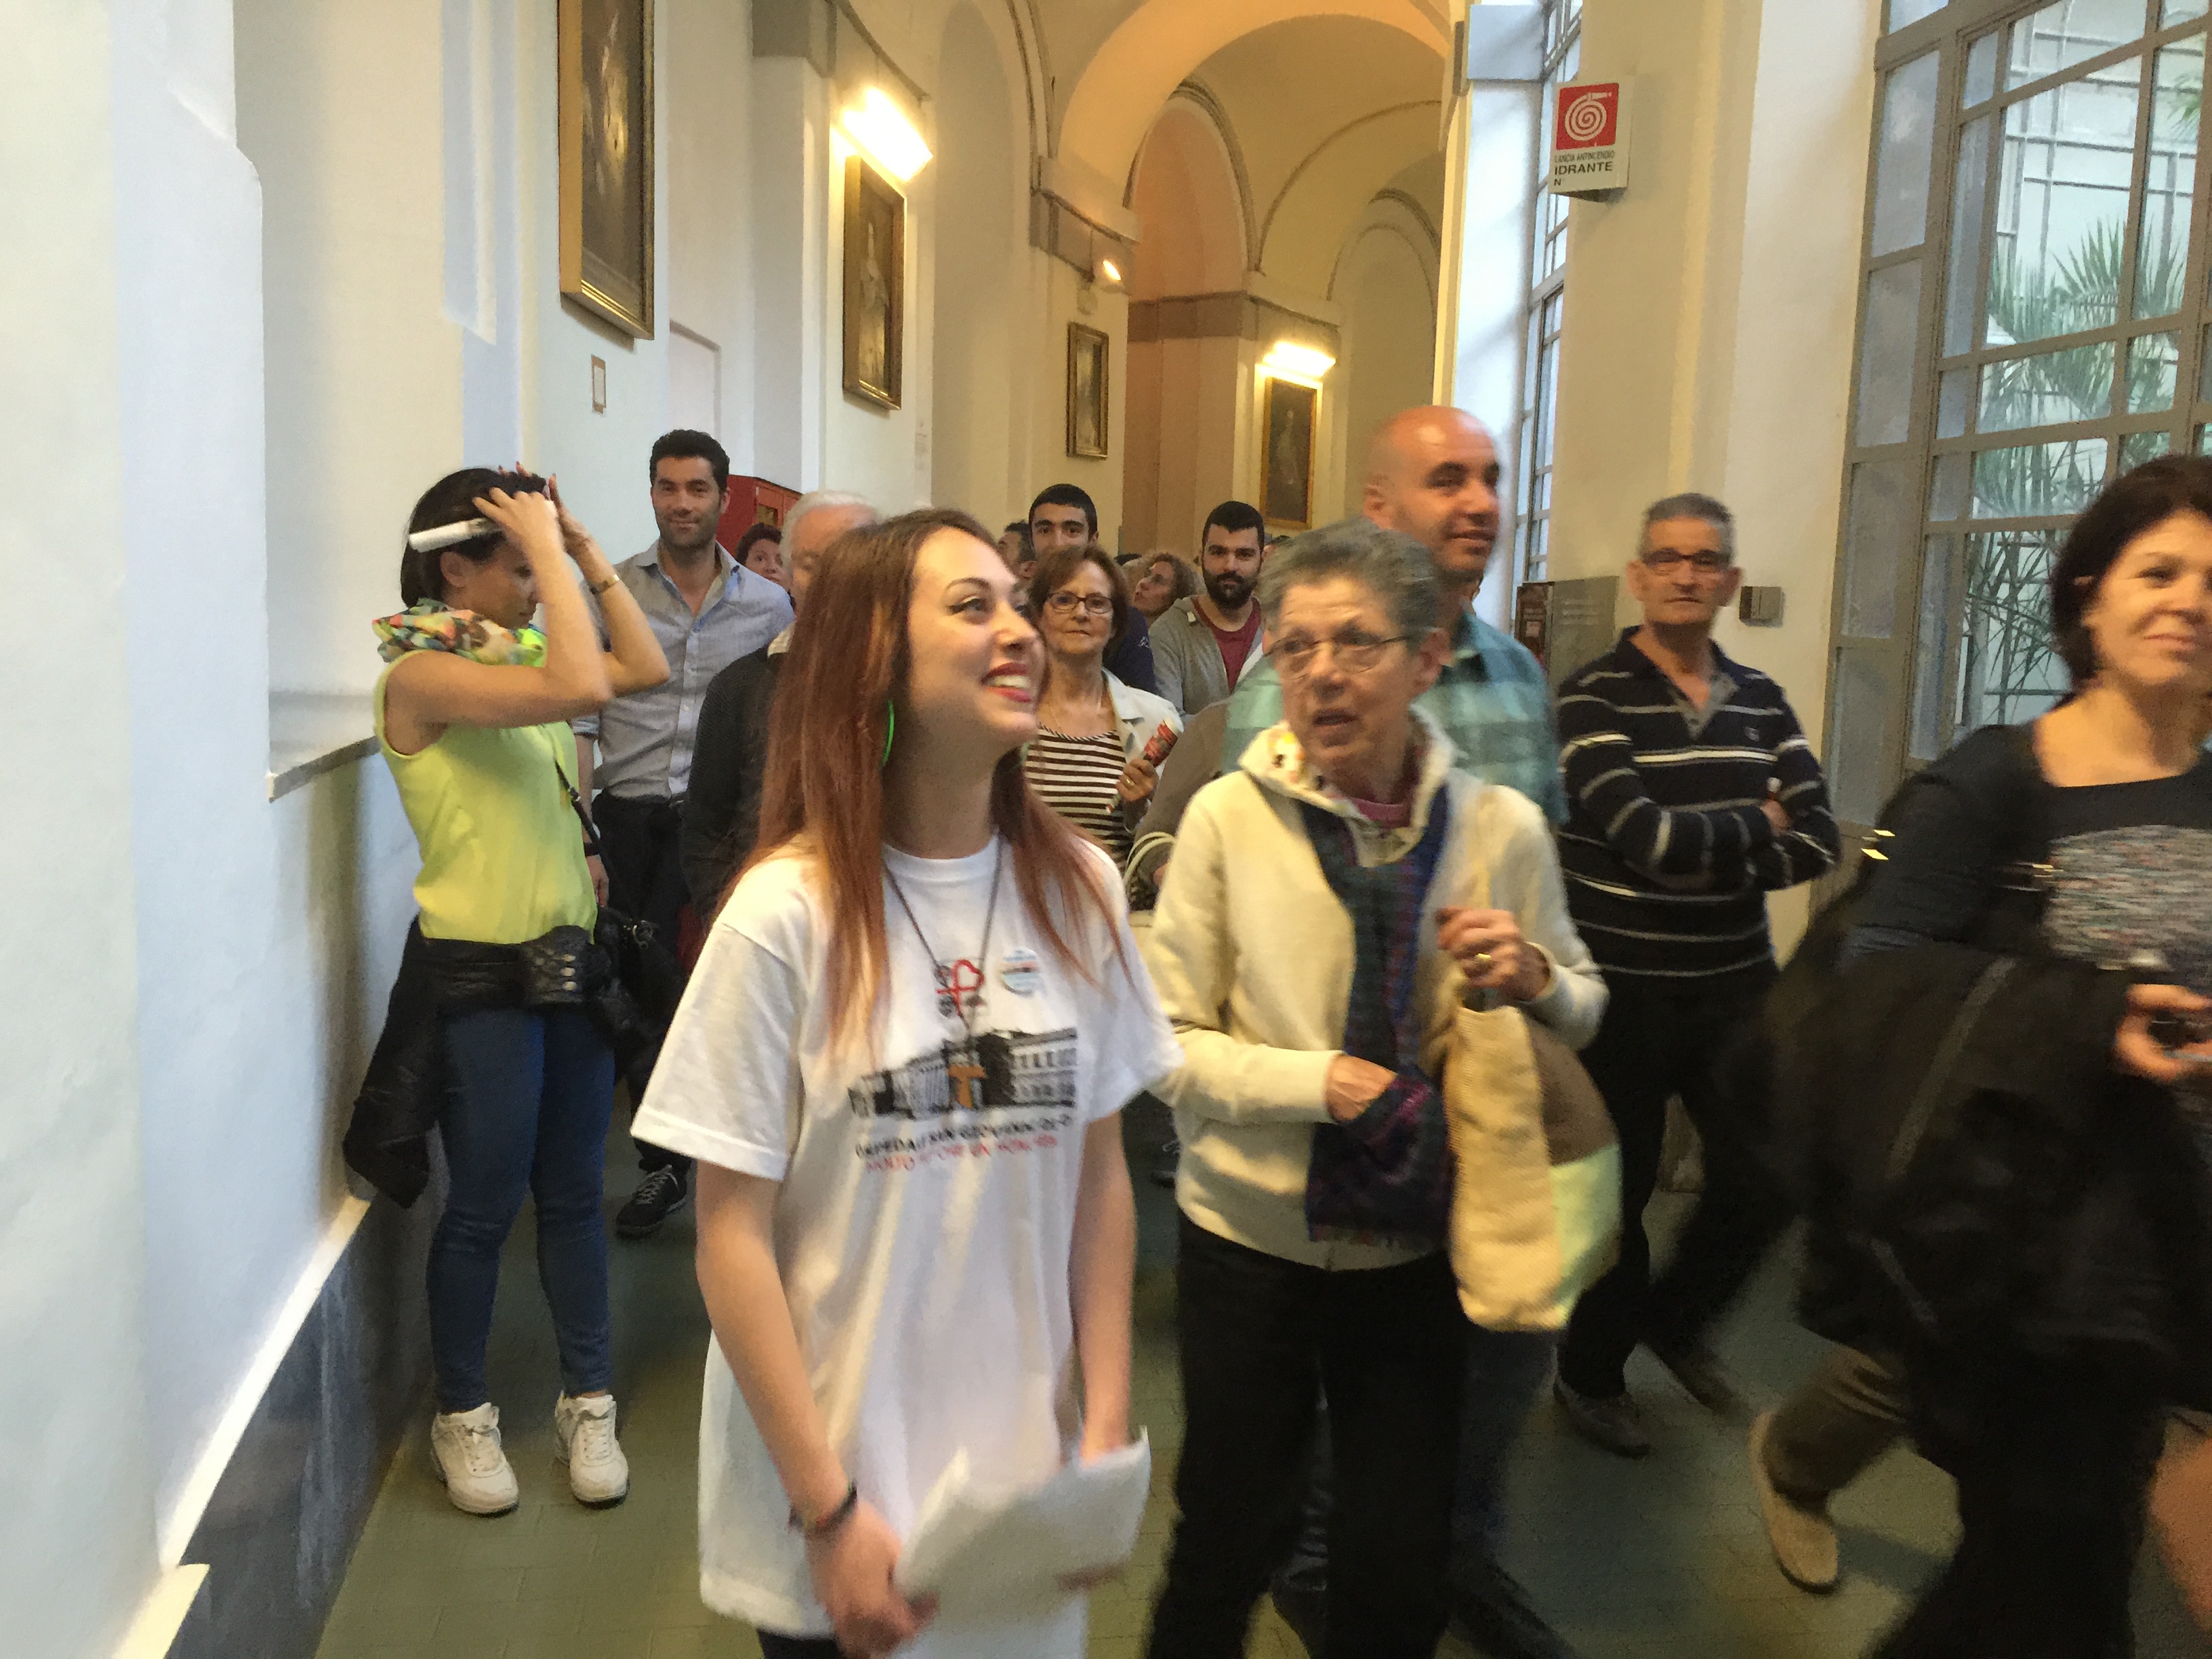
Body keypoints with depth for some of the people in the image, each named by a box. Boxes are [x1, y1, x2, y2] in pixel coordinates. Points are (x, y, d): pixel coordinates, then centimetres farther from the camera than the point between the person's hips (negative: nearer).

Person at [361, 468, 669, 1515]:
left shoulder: (519, 655, 8)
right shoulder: (421, 673, -15)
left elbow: (645, 670, 7)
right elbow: (582, 689, -29)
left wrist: (585, 551, 3)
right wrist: (549, 551, -20)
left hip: (569, 959, 7)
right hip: (477, 974, -7)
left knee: (572, 1194, 13)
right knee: (485, 1204, 6)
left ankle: (587, 1405, 25)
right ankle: (461, 1415, 26)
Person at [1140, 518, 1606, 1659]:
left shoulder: (1501, 827, -7)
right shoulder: (1229, 815, -13)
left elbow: (1583, 1015, 7)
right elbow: (1164, 1040, -10)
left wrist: (1536, 982, -15)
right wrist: (1315, 1082, -23)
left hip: (1415, 1245, 2)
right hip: (1250, 1234, -1)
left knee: (1400, 1567, 16)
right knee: (1229, 1542, 16)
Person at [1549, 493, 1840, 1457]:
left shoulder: (1760, 701, 7)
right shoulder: (1594, 698, -9)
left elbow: (1819, 842, -1)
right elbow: (1644, 836, -21)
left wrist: (1707, 855, -15)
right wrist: (1757, 826, -6)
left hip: (1736, 981, 5)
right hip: (1627, 987, -5)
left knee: (1765, 1179, 8)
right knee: (1618, 1190, 7)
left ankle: (1675, 1319, 38)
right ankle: (1591, 1377, 31)